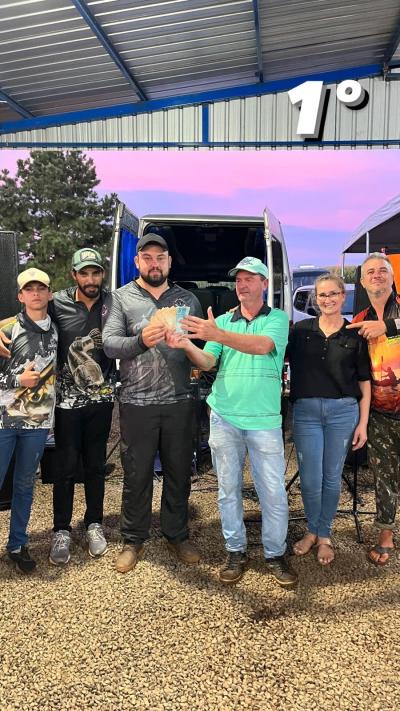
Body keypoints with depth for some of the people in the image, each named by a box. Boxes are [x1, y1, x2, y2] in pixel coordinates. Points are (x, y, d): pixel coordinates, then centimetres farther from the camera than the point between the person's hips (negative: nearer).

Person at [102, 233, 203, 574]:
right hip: (137, 404, -2)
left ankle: (177, 535, 31)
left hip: (180, 402, 2)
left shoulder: (188, 299, 9)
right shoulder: (121, 298, 1)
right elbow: (109, 344, -11)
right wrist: (141, 341, -29)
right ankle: (134, 540, 26)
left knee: (179, 473, 13)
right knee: (137, 475, 8)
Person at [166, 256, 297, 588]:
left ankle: (275, 554, 19)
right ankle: (236, 551, 24)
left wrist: (218, 335, -32)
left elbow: (263, 346, -19)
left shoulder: (278, 318, 2)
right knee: (229, 489, 10)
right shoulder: (223, 321, 12)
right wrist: (187, 345, -19)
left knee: (274, 492, 2)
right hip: (224, 417, 3)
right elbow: (207, 362, 2)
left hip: (265, 420, -2)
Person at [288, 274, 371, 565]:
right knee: (309, 479, 5)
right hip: (306, 411, 0)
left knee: (332, 477, 9)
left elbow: (364, 382, 4)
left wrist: (363, 423, 1)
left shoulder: (355, 335, 3)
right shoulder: (301, 330, 3)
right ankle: (312, 530, 29)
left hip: (343, 412, 0)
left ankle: (325, 535, 28)